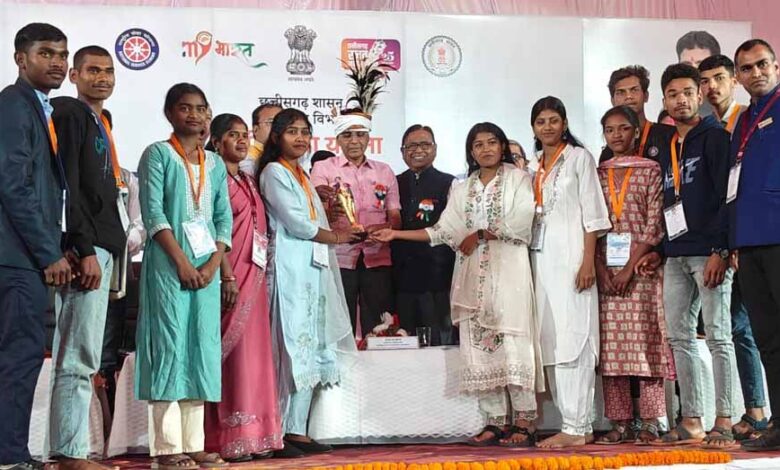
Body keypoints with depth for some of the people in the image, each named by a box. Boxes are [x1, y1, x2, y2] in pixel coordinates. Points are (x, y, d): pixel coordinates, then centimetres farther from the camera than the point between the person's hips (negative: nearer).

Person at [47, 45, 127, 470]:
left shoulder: (99, 120, 21)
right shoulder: (70, 114, -5)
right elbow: (66, 186, -14)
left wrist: (106, 248, 13)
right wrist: (85, 250, -19)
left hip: (100, 249, 9)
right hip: (86, 249, -9)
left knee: (82, 358, 10)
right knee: (78, 359, -8)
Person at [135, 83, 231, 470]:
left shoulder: (215, 164, 16)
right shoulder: (158, 154, 1)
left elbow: (224, 217, 11)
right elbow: (153, 212, -8)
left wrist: (213, 263, -4)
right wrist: (182, 261, -14)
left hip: (207, 266, 5)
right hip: (168, 264, -5)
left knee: (202, 348, 4)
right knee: (170, 346, -7)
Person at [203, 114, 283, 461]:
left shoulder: (248, 181, 19)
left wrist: (258, 277, 14)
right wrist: (228, 276, -20)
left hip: (254, 275, 8)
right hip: (231, 275, -8)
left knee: (254, 352, 7)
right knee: (233, 352, -9)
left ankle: (253, 434, 12)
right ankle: (230, 439, -6)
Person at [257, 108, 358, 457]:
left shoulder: (302, 175, 22)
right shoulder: (274, 171, -3)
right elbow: (296, 222, -10)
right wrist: (335, 237, 1)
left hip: (312, 268, 9)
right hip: (289, 267, -9)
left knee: (309, 350, 5)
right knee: (290, 349, -11)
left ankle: (297, 430, 9)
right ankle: (276, 433, -8)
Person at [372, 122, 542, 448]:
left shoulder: (518, 179, 6)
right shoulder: (462, 189, 20)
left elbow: (520, 223, -7)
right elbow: (444, 231, 12)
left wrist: (480, 234, -3)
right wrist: (396, 234, 6)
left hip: (507, 269, -5)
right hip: (473, 273, 5)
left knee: (510, 341, -11)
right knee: (478, 345, -1)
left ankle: (524, 423, -7)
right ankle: (496, 422, 3)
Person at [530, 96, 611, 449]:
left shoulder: (579, 157, 2)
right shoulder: (533, 166, 18)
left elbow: (592, 212, -5)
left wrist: (588, 261, -13)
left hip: (570, 256, -6)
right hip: (541, 258, 6)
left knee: (572, 338, -10)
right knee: (550, 340, 4)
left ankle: (576, 427, -11)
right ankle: (576, 424, 9)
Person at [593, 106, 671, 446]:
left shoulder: (650, 170, 4)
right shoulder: (596, 174, 12)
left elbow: (654, 225, -3)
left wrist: (630, 268, -11)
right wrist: (602, 272, -5)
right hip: (606, 270, 3)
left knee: (644, 340, -5)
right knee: (610, 345, 0)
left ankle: (650, 423, -1)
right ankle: (620, 423, 4)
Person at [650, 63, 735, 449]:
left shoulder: (715, 138, -2)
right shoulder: (665, 150, 19)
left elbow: (726, 195, -10)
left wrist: (719, 251, -18)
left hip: (709, 252, -7)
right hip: (675, 255, 7)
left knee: (717, 335, -6)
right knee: (679, 337, 6)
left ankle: (723, 423, -4)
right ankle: (690, 422, 11)